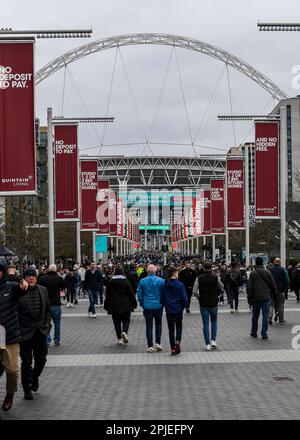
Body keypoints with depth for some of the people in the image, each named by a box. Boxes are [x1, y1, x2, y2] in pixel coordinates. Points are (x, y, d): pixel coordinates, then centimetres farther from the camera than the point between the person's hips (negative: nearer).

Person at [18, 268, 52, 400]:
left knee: (41, 359, 10)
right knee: (26, 362, 4)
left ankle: (35, 377, 41)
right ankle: (27, 389, 18)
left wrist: (47, 324, 5)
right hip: (25, 333, -4)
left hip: (40, 331, 4)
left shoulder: (43, 290, 4)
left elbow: (48, 309, 13)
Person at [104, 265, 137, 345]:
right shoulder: (126, 281, -5)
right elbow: (131, 294, -2)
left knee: (117, 322, 9)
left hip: (114, 306, 1)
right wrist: (134, 304, 8)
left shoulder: (110, 282, -1)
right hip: (125, 306, -1)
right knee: (126, 320, 10)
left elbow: (107, 295, 3)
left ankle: (119, 339, 9)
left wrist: (106, 306, 11)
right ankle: (124, 332, -17)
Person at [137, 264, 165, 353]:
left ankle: (150, 346, 3)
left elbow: (139, 294, 1)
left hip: (147, 307, 0)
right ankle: (158, 343, 11)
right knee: (158, 325, 17)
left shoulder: (142, 281, -4)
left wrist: (142, 304, 13)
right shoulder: (161, 281, -7)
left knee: (149, 326, 4)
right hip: (158, 306, 0)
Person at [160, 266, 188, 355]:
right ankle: (177, 341, -9)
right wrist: (184, 306, 7)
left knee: (171, 328, 11)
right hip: (178, 309, -2)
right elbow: (184, 298, -11)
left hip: (169, 310, 2)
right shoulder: (179, 285, -13)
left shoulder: (164, 285, -2)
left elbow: (162, 298, 3)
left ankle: (173, 348, 11)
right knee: (179, 326, 16)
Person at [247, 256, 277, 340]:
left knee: (255, 316, 13)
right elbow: (273, 285, 4)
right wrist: (274, 294, 16)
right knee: (265, 316, 2)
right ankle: (264, 334, -2)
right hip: (266, 298, 0)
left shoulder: (253, 273, -4)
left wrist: (249, 297, 3)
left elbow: (249, 287, -4)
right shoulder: (268, 273, 0)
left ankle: (254, 332, 21)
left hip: (256, 298, 0)